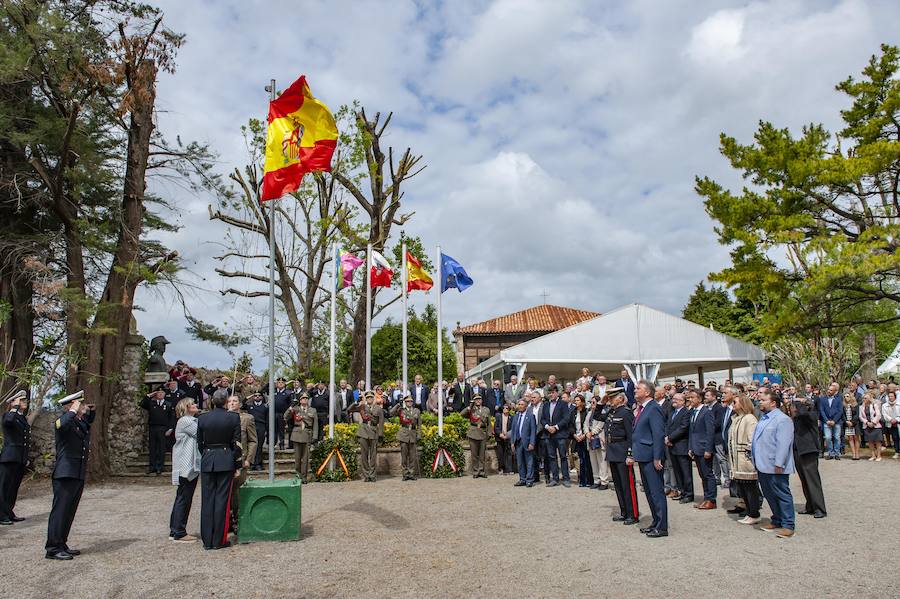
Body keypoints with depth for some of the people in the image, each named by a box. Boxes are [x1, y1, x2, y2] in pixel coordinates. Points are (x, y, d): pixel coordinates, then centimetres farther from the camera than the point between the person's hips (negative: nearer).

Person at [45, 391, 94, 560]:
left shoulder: (81, 422, 13)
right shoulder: (62, 421, -10)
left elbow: (89, 420, 38)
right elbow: (62, 425, -36)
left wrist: (91, 410, 20)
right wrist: (73, 411, -22)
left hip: (79, 475, 8)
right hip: (65, 475, -8)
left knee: (70, 512, 13)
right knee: (60, 511, -4)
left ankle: (61, 545, 21)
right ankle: (53, 549, 2)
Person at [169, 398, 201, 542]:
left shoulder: (192, 421, 19)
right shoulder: (185, 421, -12)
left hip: (191, 465, 10)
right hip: (187, 466, -10)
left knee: (182, 498, 14)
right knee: (184, 498, -5)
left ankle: (175, 530, 22)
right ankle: (179, 533, 1)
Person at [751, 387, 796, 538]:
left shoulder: (782, 419, -15)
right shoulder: (763, 418, 16)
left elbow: (783, 444, -21)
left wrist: (778, 464, -23)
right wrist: (755, 460, 21)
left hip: (775, 467, -9)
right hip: (762, 466, 9)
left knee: (782, 495, -1)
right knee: (769, 494, 17)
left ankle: (788, 525, 7)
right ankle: (777, 520, 29)